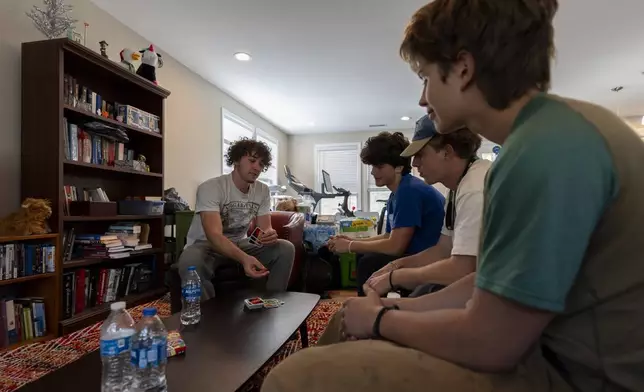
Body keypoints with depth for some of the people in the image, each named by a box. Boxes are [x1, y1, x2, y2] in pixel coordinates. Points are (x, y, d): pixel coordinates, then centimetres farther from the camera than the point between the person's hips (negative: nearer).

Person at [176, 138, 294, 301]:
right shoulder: (211, 188, -23)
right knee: (190, 262, -40)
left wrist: (270, 234, -33)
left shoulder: (263, 190, -4)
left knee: (286, 249, -16)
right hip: (206, 245, -5)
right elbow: (214, 235, -34)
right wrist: (244, 258, -53)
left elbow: (265, 228, -5)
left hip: (240, 244, 5)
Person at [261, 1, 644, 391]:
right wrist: (399, 308, 6)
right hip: (551, 348, 9)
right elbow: (494, 281, 9)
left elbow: (487, 343, -23)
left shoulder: (546, 148, -26)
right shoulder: (554, 126, 6)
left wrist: (380, 320, -6)